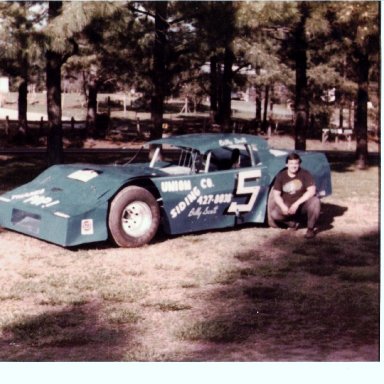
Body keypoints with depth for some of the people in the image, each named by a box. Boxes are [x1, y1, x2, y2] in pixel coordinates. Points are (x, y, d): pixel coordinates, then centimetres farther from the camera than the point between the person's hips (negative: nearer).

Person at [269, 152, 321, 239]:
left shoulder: (305, 174, -9)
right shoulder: (281, 176, -2)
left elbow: (312, 191, -18)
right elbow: (276, 194, -3)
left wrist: (297, 203, -26)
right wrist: (283, 206, -23)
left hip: (303, 204, -2)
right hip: (287, 206, 2)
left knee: (315, 201, -34)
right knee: (274, 214, -27)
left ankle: (310, 228, -14)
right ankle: (293, 223, 5)